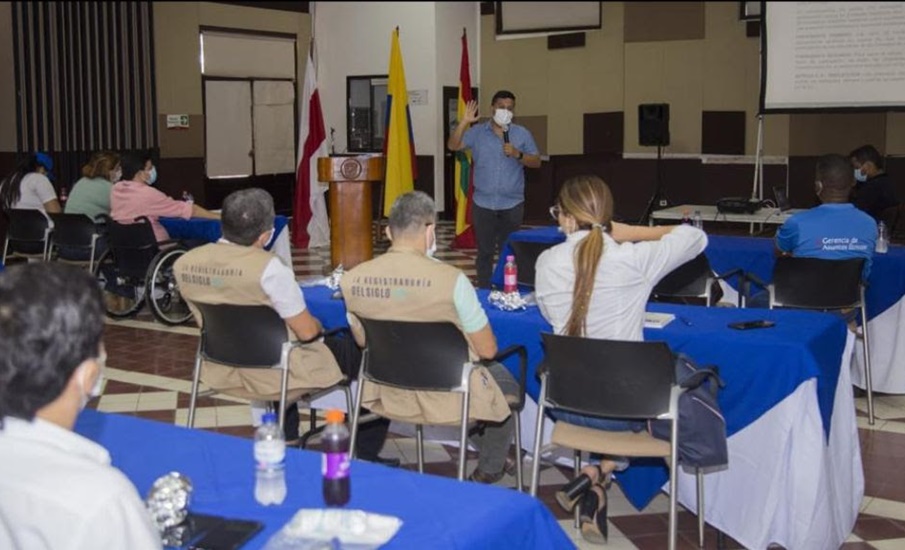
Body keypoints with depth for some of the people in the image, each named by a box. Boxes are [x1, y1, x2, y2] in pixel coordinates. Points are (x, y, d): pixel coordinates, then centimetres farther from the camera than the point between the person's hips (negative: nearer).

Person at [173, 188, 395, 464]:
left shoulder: (183, 263, -7)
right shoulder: (268, 267, -27)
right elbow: (307, 331, -21)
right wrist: (317, 324, 3)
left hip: (223, 370, 7)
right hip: (274, 372, -7)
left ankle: (287, 440, 44)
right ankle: (367, 453, 22)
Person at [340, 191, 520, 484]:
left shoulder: (352, 280, -12)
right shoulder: (450, 279, -25)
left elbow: (362, 341, 6)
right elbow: (487, 350, -14)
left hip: (387, 396, 5)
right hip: (448, 399, -5)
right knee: (505, 381, 29)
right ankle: (489, 469, 41)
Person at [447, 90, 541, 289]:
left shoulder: (522, 134, 4)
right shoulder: (477, 132, 3)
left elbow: (536, 162, 3)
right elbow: (453, 145, -7)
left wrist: (517, 154, -15)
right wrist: (464, 122, -18)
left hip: (512, 204, 0)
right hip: (483, 203, 0)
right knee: (485, 251, 6)